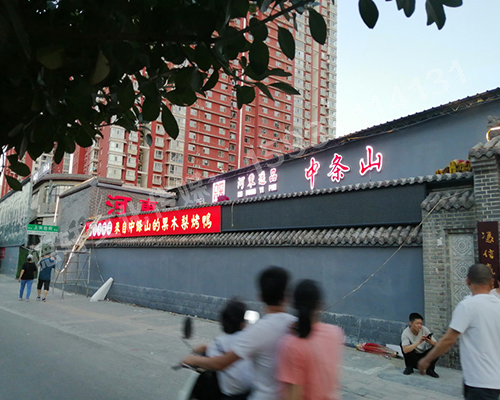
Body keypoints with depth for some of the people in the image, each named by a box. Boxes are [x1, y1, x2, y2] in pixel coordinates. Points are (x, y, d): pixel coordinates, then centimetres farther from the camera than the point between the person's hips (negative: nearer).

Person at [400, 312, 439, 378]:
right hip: (413, 357, -2)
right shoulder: (406, 333, -22)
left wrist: (430, 342, -37)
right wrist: (419, 342, -43)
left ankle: (430, 369, -3)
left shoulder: (424, 329, -15)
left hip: (424, 356, 2)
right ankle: (409, 367, -7)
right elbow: (405, 350, -36)